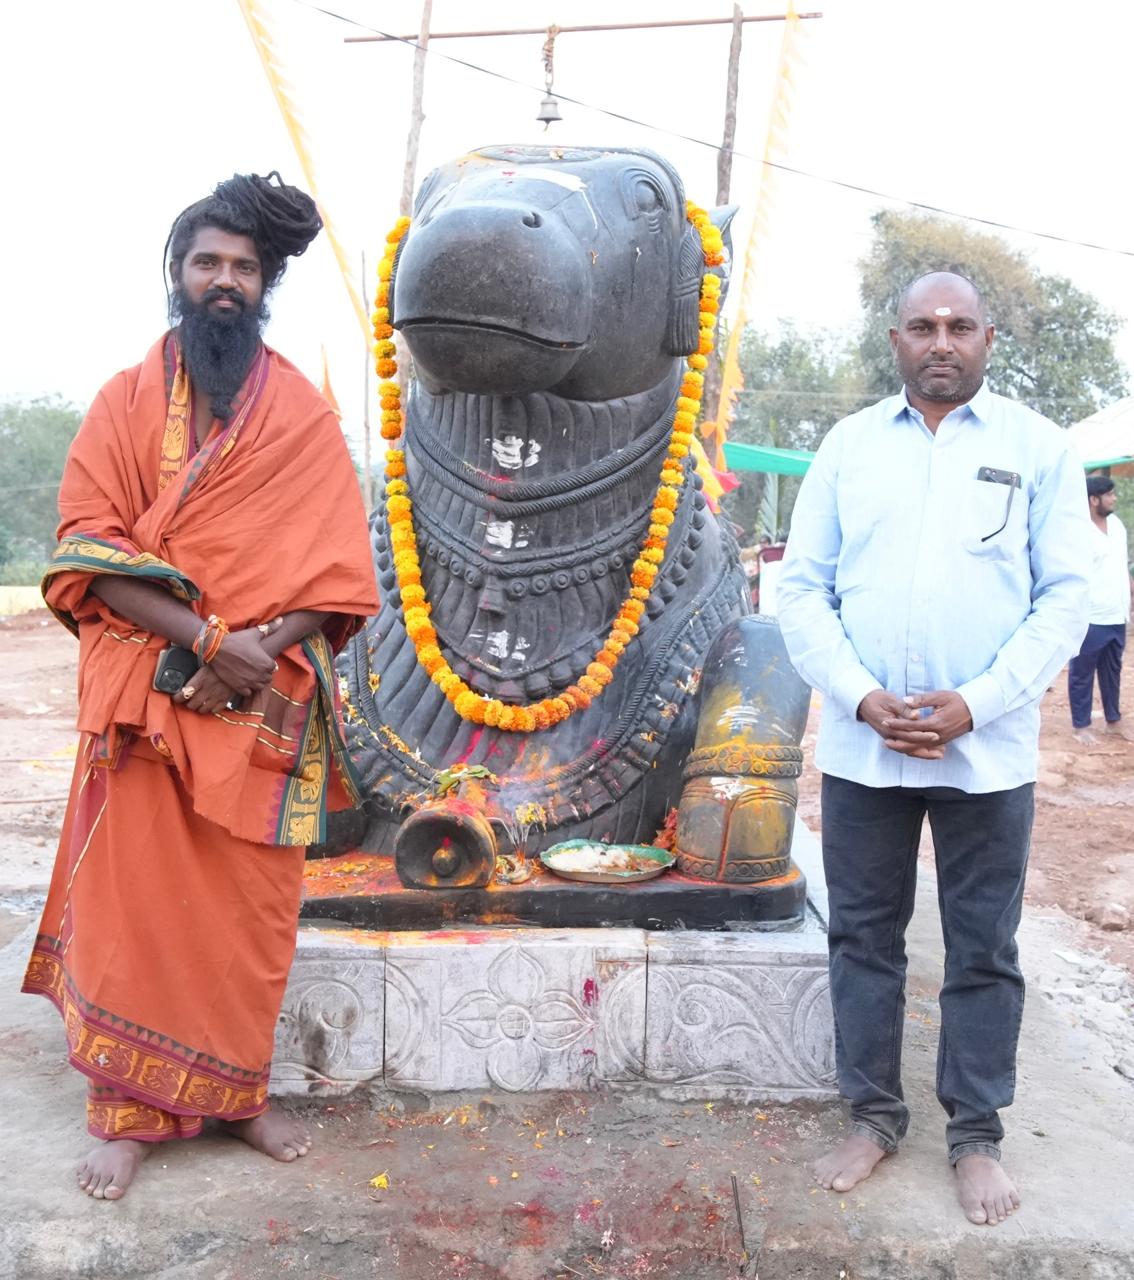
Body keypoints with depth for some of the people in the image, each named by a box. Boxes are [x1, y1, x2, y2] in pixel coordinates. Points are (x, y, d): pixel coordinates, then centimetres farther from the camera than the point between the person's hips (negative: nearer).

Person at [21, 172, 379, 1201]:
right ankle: (127, 1112, 18)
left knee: (251, 902, 6)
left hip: (266, 701, 1)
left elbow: (339, 567, 1)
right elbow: (88, 551, -4)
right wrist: (205, 640, -16)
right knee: (135, 896, 3)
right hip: (146, 696, 0)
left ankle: (238, 1090, 24)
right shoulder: (127, 400, 6)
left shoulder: (303, 413, 8)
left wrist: (264, 649, -15)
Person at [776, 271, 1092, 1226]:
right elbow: (803, 588, 3)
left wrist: (976, 704, -14)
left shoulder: (1037, 447, 2)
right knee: (864, 936, 11)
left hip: (987, 750, -1)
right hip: (861, 746, 2)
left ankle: (977, 1135, 27)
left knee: (983, 951, 9)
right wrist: (861, 698, -11)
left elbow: (1064, 597, -2)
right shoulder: (848, 445, 6)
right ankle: (874, 1115, 28)